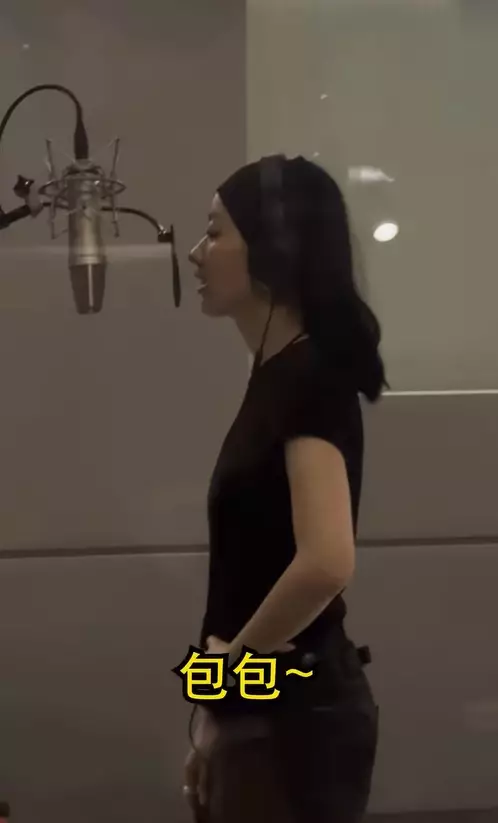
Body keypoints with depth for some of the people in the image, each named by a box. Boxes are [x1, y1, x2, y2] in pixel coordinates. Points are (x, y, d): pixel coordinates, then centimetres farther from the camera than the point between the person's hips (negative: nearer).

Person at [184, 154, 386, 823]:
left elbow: (327, 562, -33)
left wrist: (232, 655, -16)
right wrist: (214, 721, 16)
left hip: (296, 716, -9)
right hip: (261, 712, 9)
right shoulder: (277, 377, 11)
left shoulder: (311, 379, -17)